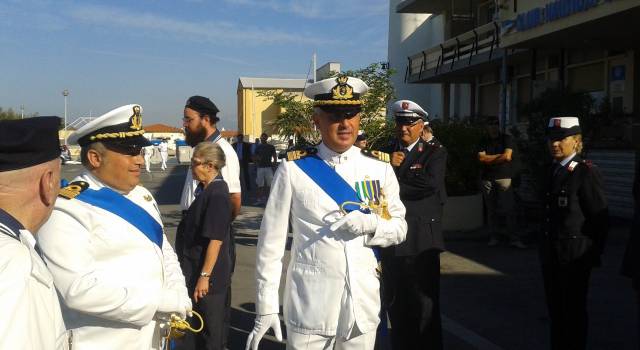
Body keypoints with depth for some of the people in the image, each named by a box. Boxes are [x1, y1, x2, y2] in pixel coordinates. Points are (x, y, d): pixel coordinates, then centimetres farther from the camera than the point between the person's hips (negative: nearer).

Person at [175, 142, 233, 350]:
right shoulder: (207, 190, 7)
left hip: (208, 275, -9)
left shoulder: (216, 195, -21)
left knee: (211, 327, 5)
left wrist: (204, 276, -20)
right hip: (195, 270, 9)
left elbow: (216, 240, -23)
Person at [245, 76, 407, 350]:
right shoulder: (293, 170, -7)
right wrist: (266, 307, -5)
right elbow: (271, 242, -5)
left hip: (364, 304, 3)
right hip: (308, 308, -3)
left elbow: (399, 228, 9)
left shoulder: (380, 168, 2)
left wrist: (371, 224, -12)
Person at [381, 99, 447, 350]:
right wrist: (388, 166, -13)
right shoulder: (386, 153, 12)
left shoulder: (435, 153, 0)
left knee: (424, 304, 5)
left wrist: (395, 170, -10)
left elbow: (430, 183, -19)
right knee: (395, 303, 14)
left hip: (421, 240, -4)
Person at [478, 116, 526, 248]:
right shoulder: (484, 142, 14)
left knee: (508, 209, -9)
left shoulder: (506, 139, 5)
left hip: (504, 178, -3)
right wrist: (499, 156, -4)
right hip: (487, 179, 3)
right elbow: (481, 158, -1)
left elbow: (507, 156, -9)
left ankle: (514, 238, -7)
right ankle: (494, 237, 12)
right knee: (491, 209, 5)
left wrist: (489, 159, 0)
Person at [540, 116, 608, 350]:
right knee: (555, 307, 17)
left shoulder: (587, 173, -14)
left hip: (575, 256, -7)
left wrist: (594, 253, -8)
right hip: (551, 253, 7)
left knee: (574, 310, 6)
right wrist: (545, 246, 9)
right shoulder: (553, 171, 9)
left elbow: (600, 217, -12)